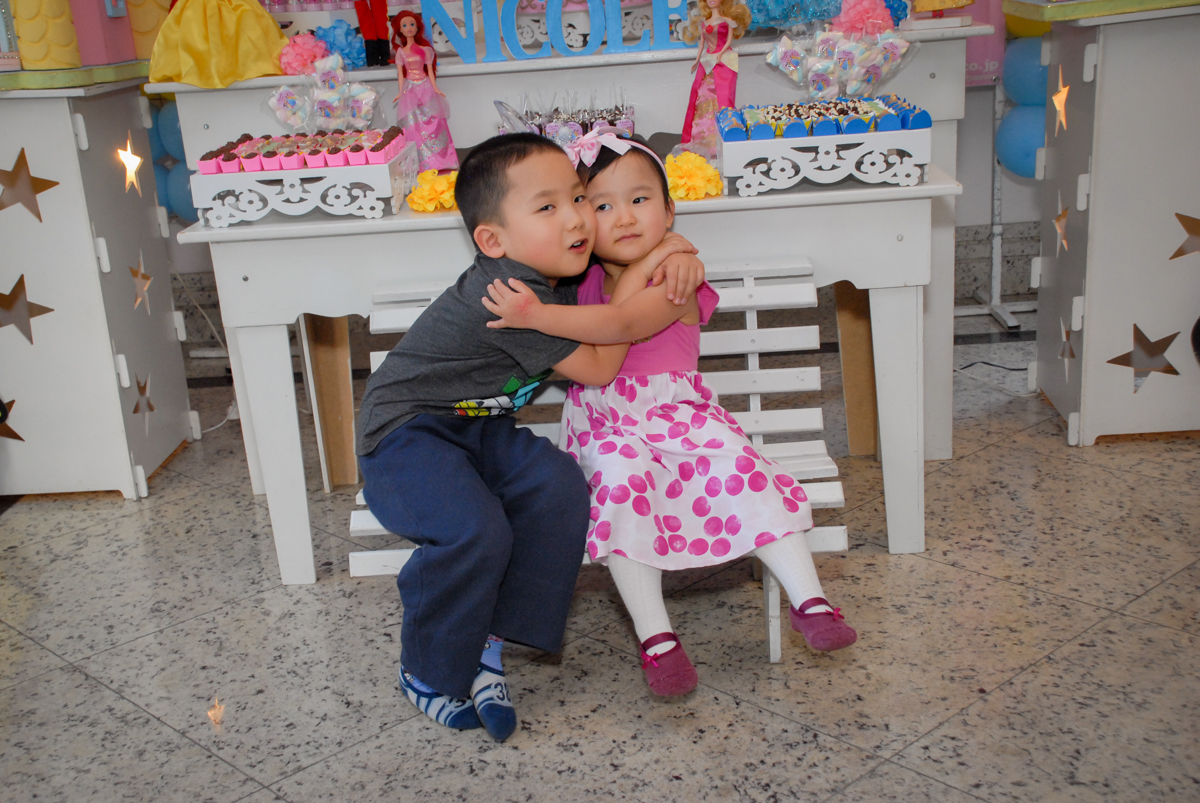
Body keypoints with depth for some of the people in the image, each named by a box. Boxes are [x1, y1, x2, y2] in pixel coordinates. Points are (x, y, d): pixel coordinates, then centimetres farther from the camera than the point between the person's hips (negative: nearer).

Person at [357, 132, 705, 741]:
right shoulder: (507, 294, -27)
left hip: (478, 427, 8)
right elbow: (597, 368, -20)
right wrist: (640, 275, -16)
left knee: (560, 486, -20)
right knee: (476, 531, -32)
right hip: (404, 433, -8)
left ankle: (487, 640, -11)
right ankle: (428, 676, -7)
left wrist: (677, 257, -7)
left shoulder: (558, 272, -1)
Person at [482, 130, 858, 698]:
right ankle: (655, 638, -29)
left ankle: (809, 600, -15)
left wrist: (536, 315, -37)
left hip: (677, 413, -1)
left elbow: (617, 324, -29)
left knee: (742, 469, -25)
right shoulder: (582, 280, 8)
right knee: (623, 482, -30)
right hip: (606, 425, 2)